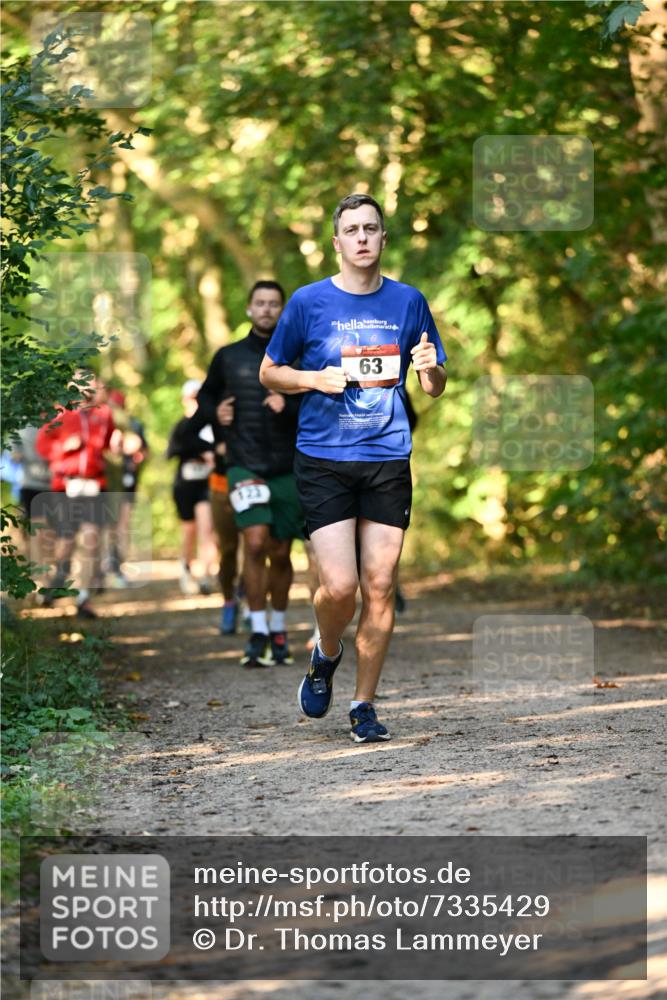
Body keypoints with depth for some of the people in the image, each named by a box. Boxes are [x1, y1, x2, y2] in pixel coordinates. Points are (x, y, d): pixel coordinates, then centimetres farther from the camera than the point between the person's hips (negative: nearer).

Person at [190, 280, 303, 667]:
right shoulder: (229, 357, 7)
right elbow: (205, 397, 21)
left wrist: (290, 407, -17)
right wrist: (215, 412, 0)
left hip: (289, 469, 1)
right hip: (245, 465, -1)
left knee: (281, 554, 9)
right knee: (255, 542, -19)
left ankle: (279, 631, 27)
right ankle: (258, 633, -13)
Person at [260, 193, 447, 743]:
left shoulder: (408, 302, 8)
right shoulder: (309, 301, 1)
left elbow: (435, 388, 15)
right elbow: (269, 373, 10)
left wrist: (430, 367, -8)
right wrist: (315, 379, -9)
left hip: (388, 460, 2)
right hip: (323, 460, -2)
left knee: (380, 586, 0)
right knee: (339, 586, -11)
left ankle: (364, 705, 12)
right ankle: (326, 655, 22)